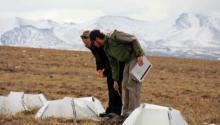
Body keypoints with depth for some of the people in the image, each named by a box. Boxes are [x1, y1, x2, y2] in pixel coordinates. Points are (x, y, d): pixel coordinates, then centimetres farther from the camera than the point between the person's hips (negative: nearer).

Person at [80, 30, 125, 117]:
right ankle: (110, 110, 9)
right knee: (110, 84, 6)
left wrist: (105, 73, -24)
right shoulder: (93, 47, -2)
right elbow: (99, 59, 8)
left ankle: (116, 110, -13)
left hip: (119, 63, -9)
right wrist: (99, 69, -8)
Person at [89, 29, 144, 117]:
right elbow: (114, 64, 15)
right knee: (126, 85, 7)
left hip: (137, 57, -9)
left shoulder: (114, 35, -20)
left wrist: (139, 55, -26)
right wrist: (115, 80, 15)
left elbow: (133, 39, -21)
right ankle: (126, 112, 11)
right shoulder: (106, 48, 8)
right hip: (129, 60, 9)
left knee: (133, 84, -13)